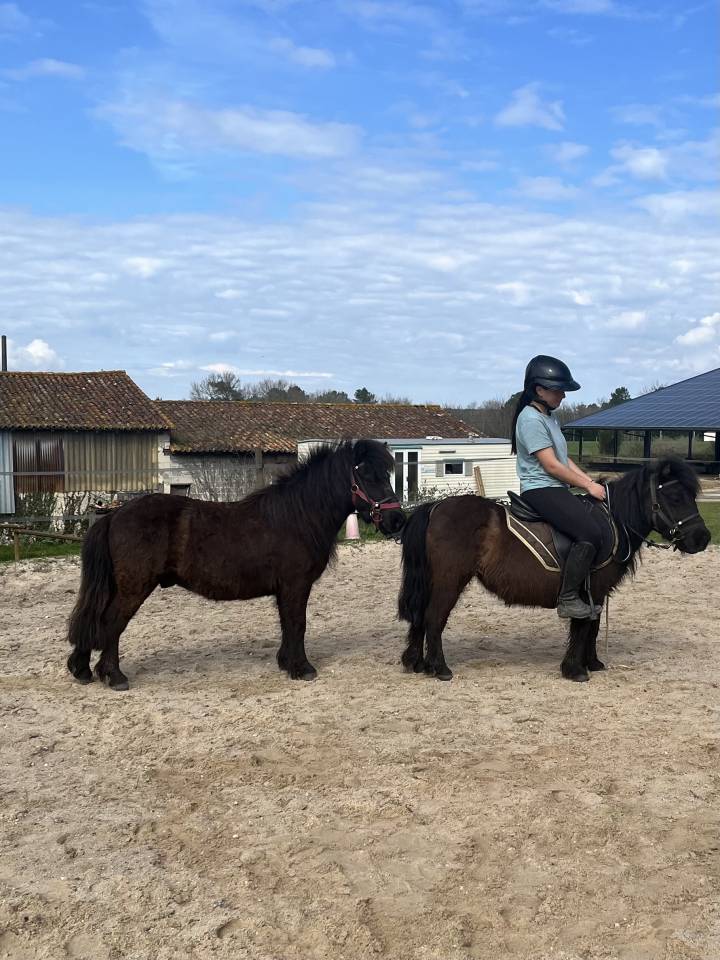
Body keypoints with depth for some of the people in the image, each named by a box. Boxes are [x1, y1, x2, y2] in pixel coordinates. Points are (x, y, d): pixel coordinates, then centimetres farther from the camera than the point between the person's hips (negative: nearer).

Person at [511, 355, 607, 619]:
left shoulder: (550, 416, 17)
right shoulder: (531, 419, -14)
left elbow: (564, 458, 18)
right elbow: (551, 465, -17)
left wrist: (591, 481, 7)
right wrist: (587, 485, -10)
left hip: (555, 489, 10)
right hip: (540, 490, -10)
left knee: (599, 520, 8)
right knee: (590, 533, -23)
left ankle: (578, 592, 14)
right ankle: (568, 599, -16)